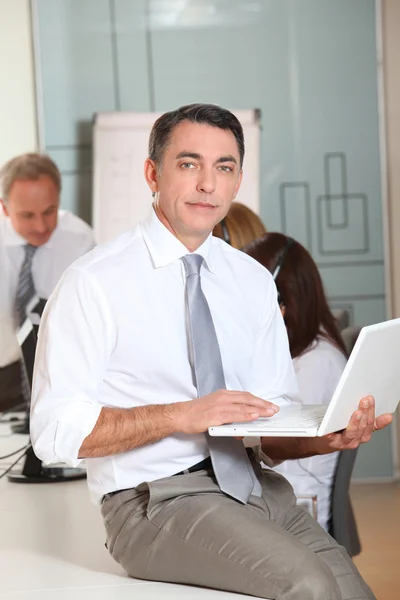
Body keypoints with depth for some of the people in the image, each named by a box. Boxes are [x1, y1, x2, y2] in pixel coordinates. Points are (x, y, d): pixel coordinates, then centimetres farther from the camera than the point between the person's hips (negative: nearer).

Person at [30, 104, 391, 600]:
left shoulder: (254, 281, 11)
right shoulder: (93, 283, -6)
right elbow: (56, 430, -13)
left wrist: (334, 436, -12)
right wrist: (182, 415, -21)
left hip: (250, 482, 6)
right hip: (153, 498, -5)